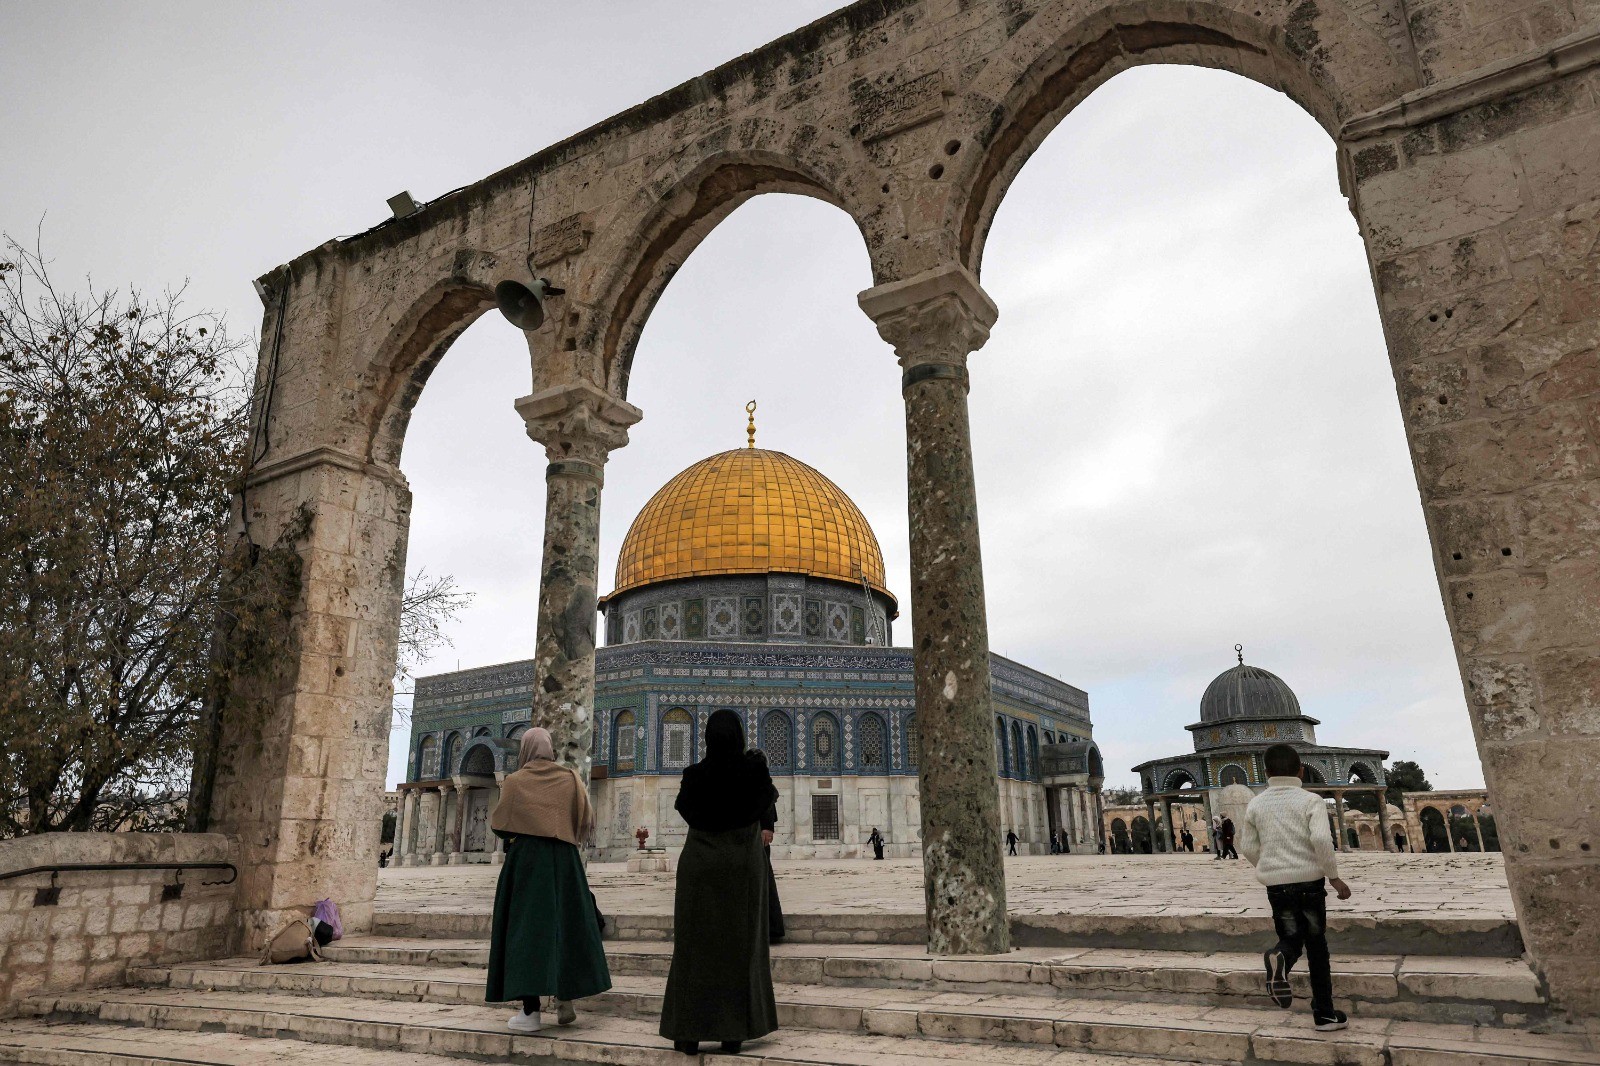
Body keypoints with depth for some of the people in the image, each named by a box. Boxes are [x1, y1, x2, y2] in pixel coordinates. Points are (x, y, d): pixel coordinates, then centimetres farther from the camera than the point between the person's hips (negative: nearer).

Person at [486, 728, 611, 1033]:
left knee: (527, 927, 0)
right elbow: (587, 822, 2)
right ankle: (564, 999, 17)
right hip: (564, 860, 2)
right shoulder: (570, 779, 3)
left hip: (525, 860, -2)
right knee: (565, 925, 14)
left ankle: (530, 1011, -3)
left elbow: (498, 825, -3)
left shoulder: (514, 781, -3)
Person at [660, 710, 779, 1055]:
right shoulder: (755, 772, -8)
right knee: (740, 948, 7)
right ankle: (734, 1032, 8)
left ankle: (690, 1032, 7)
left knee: (694, 949, 6)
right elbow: (769, 795, 13)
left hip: (700, 870, 0)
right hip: (742, 870, 0)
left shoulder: (695, 774, -8)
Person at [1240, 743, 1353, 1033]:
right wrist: (1334, 877, -9)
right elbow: (1320, 839, -19)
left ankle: (1279, 958, -23)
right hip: (1309, 881, -2)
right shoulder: (1311, 800, -4)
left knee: (1291, 937, 13)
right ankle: (1324, 1014, 17)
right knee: (1316, 945, 12)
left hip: (1276, 886, 2)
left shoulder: (1256, 805, 5)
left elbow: (1250, 848, 7)